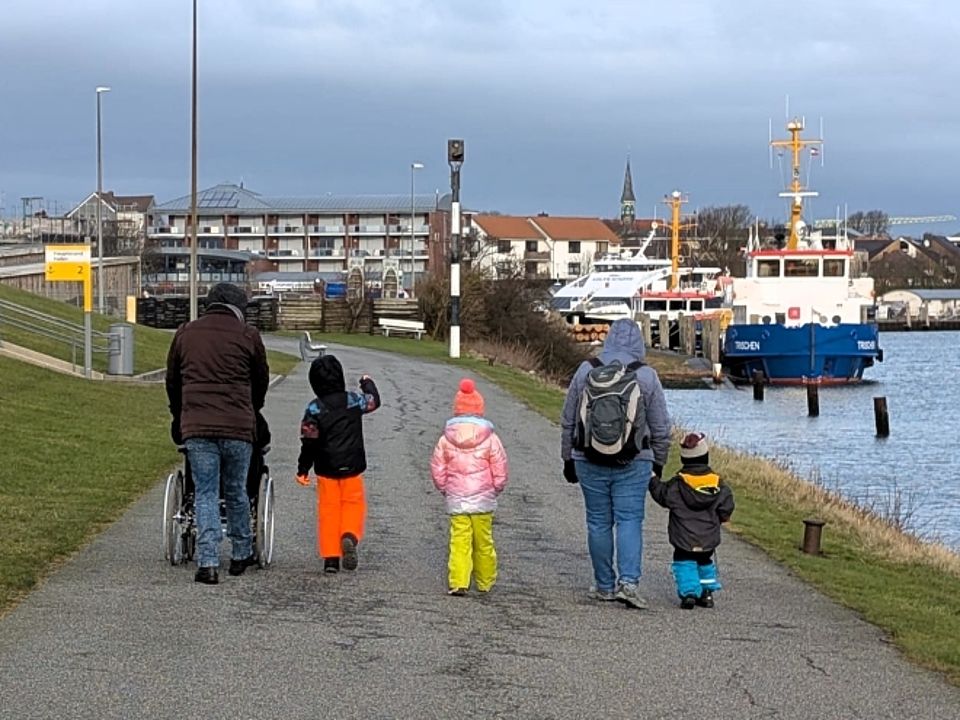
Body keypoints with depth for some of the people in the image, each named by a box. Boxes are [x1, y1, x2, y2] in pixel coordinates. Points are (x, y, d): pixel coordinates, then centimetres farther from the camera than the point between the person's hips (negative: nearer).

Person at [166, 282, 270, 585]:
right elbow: (261, 381, 14)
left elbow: (172, 380, 19)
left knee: (205, 493, 2)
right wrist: (252, 411, 33)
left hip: (196, 427, 1)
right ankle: (241, 554, 25)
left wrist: (179, 416, 34)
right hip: (238, 426, -1)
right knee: (236, 492, 13)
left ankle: (208, 563, -7)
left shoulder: (185, 333, 11)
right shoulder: (247, 335, 5)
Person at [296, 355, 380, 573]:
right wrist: (368, 383, 39)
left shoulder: (314, 408, -8)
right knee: (354, 504, 12)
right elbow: (374, 401, 19)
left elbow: (309, 442, -7)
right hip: (352, 468, 0)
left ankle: (330, 558, 4)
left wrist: (303, 469, 2)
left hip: (326, 470, 0)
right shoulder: (354, 400, -4)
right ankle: (350, 535, -18)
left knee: (328, 509, 7)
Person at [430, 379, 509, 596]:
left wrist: (445, 489, 20)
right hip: (483, 500, 0)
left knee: (459, 541, -2)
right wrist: (496, 489, 17)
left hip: (456, 500, 0)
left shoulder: (446, 439, -2)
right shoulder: (490, 439, -6)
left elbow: (437, 470, 3)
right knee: (484, 542, 10)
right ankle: (485, 582, 19)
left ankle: (458, 582, -13)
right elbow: (500, 470, -1)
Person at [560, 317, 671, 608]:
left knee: (599, 523, 8)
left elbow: (568, 421, 6)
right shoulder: (646, 377, -4)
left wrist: (568, 458, 16)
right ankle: (628, 581, -13)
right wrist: (659, 462, 14)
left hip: (590, 462, 1)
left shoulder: (586, 371, 0)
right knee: (630, 520, 1)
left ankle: (605, 585, 13)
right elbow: (661, 427, 1)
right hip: (633, 464, -1)